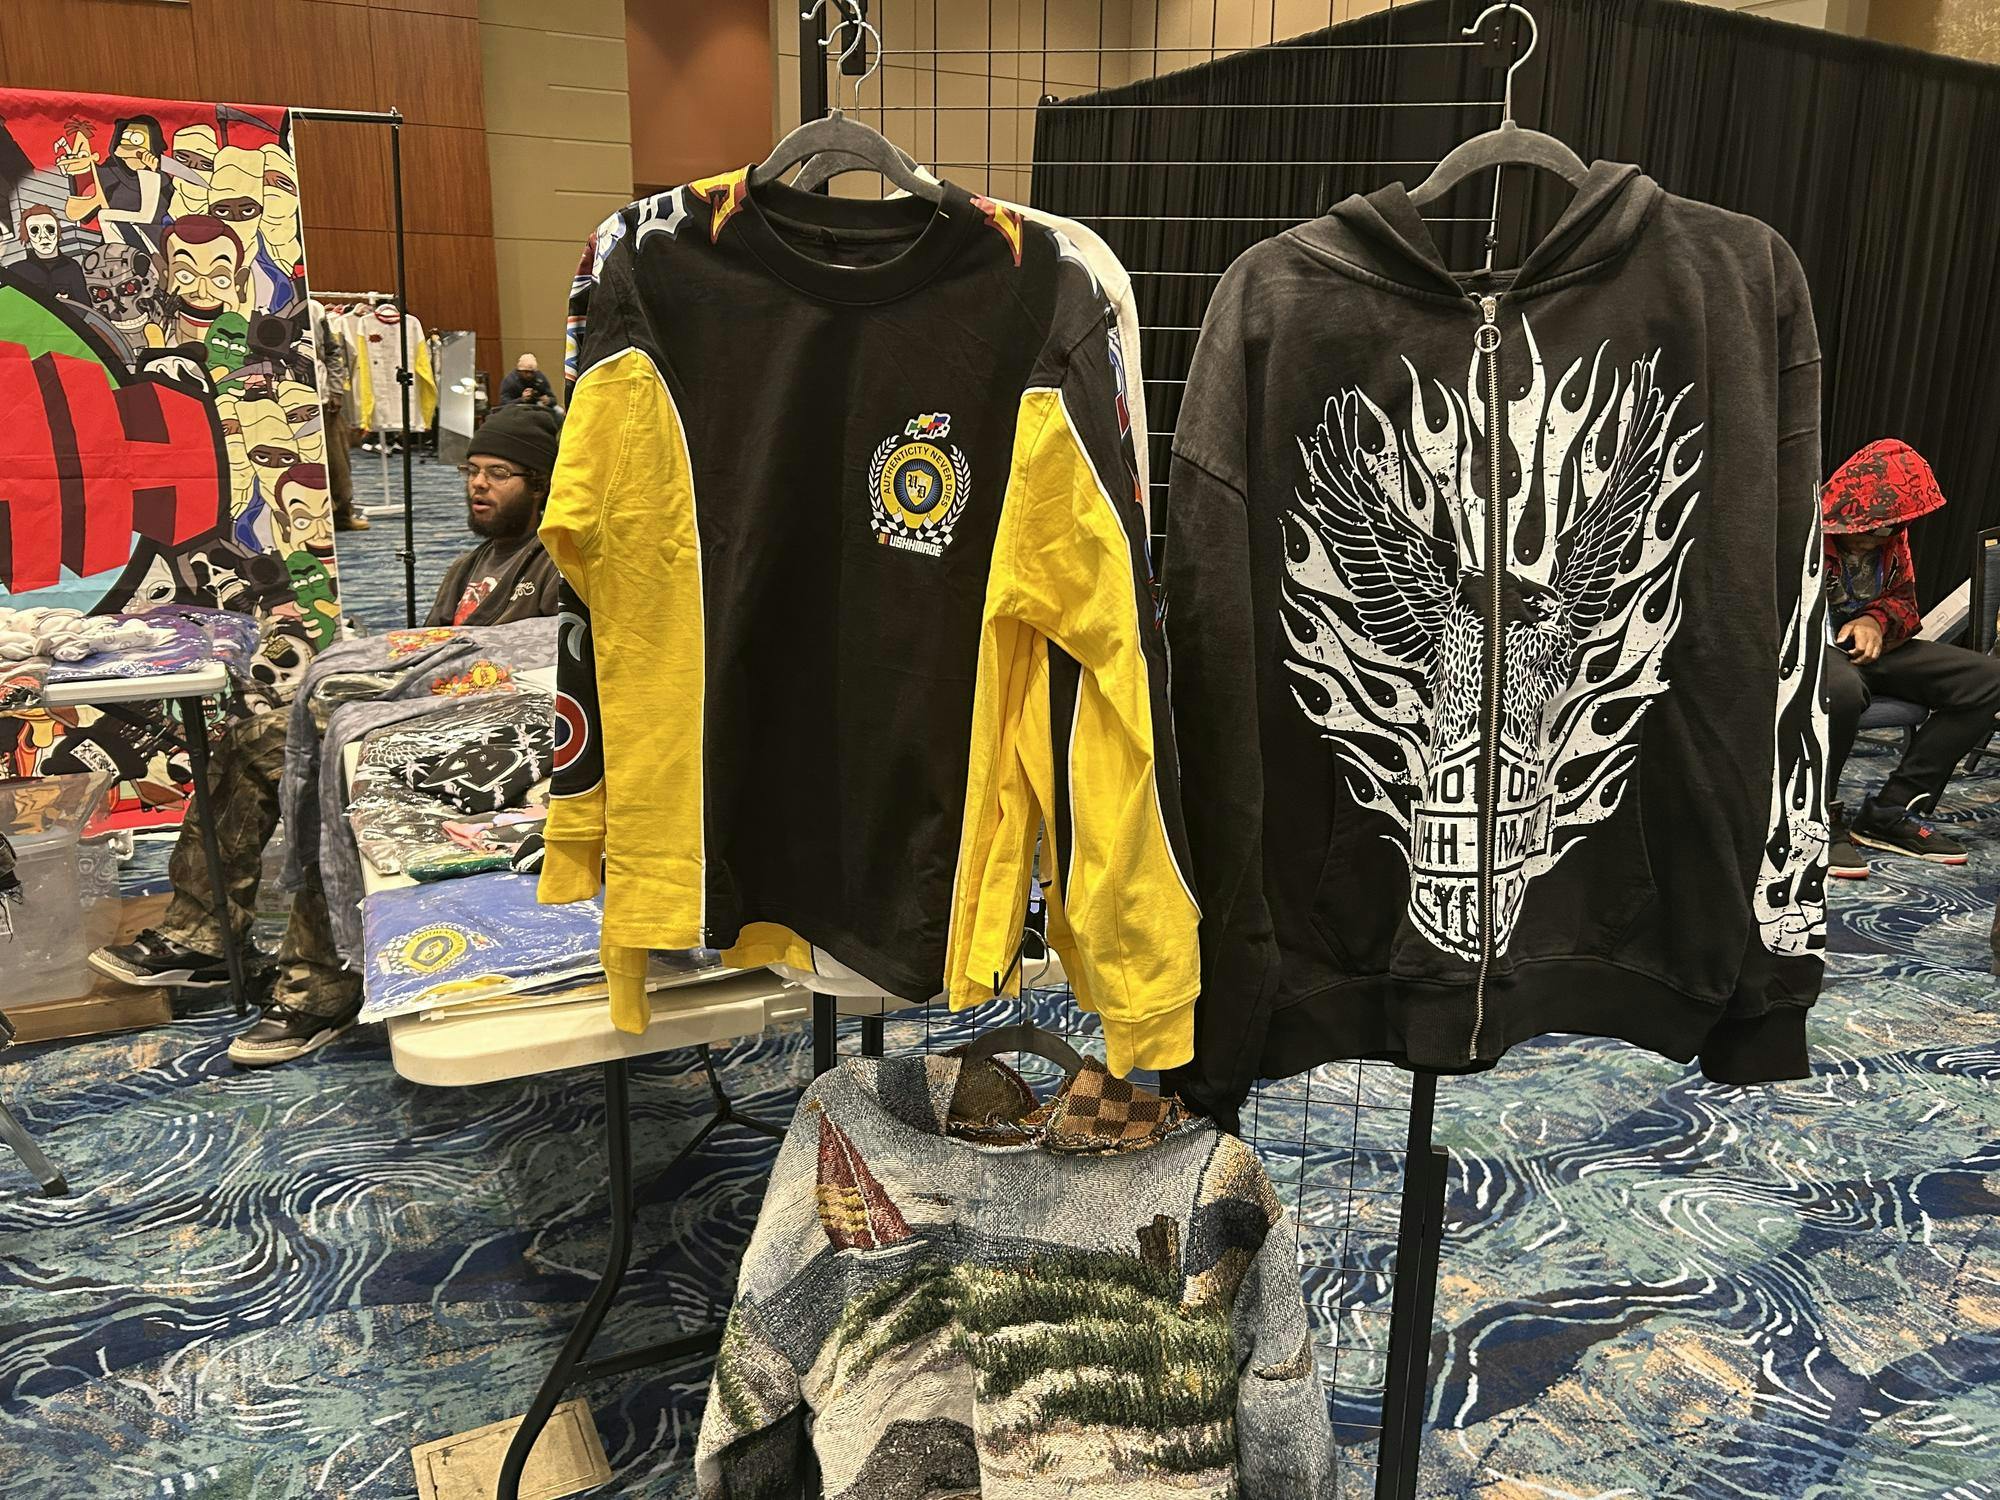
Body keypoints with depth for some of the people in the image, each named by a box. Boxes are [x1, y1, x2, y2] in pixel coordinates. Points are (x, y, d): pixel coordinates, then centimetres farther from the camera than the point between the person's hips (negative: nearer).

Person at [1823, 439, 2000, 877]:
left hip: (1875, 645, 8)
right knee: (1841, 689, -44)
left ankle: (1890, 812, -9)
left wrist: (1877, 620, -7)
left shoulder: (1891, 536, 9)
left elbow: (1904, 600, 18)